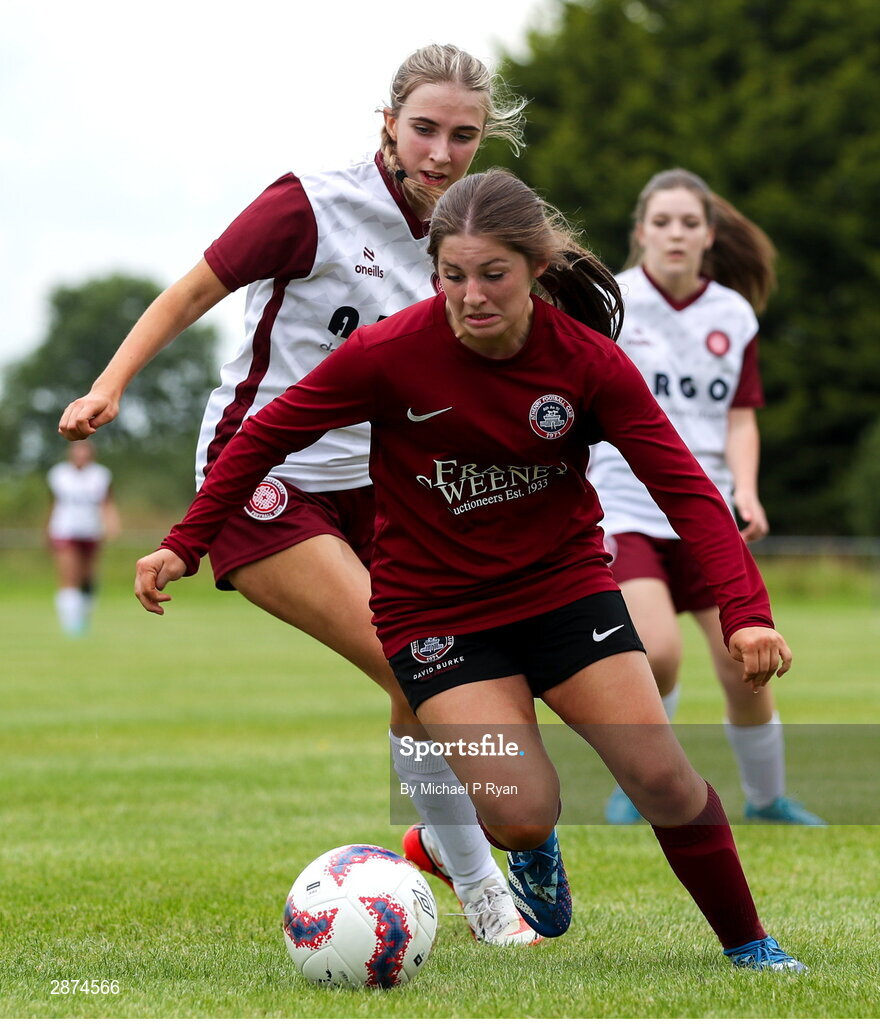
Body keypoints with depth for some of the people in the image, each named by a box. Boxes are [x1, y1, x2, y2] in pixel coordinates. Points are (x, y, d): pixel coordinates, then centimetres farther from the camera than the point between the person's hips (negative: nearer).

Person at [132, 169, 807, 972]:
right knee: (521, 815, -17)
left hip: (564, 586, 2)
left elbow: (685, 488, -16)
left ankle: (747, 945, 14)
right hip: (435, 610, -1)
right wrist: (186, 545, -6)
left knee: (661, 777, -10)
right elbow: (268, 433, -5)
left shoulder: (588, 362, -14)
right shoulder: (390, 352, -18)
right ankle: (535, 848, 22)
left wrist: (745, 611, -28)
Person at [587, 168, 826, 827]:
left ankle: (767, 799, 21)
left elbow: (740, 419, 8)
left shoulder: (734, 316, 6)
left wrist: (746, 490, -9)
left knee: (744, 667, -3)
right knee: (659, 652, -23)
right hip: (623, 508, -3)